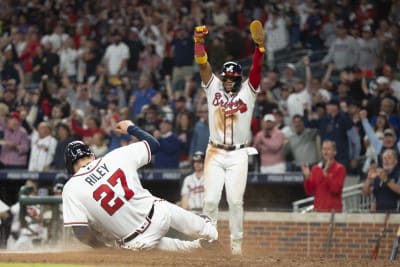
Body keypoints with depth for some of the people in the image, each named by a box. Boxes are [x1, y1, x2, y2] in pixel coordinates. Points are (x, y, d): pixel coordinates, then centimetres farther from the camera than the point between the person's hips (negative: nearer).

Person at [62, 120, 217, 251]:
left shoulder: (71, 189, -11)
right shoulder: (117, 156, -5)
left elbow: (81, 233, -14)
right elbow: (153, 144, 9)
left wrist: (102, 248, 4)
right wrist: (131, 128, 26)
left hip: (137, 243, -2)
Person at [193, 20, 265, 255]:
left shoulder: (248, 91, 2)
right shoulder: (213, 88, 5)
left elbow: (257, 68, -11)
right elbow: (203, 63, -5)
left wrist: (260, 45, -27)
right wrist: (199, 41, -19)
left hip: (238, 155, -1)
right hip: (215, 153, 1)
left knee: (235, 200, -3)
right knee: (210, 200, -2)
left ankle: (237, 242, 6)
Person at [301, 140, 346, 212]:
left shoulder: (340, 168, -3)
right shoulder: (315, 168, 10)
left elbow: (336, 190, -14)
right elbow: (309, 191, 9)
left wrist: (326, 174, -19)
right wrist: (307, 177, -6)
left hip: (333, 210, -4)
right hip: (318, 209, 4)